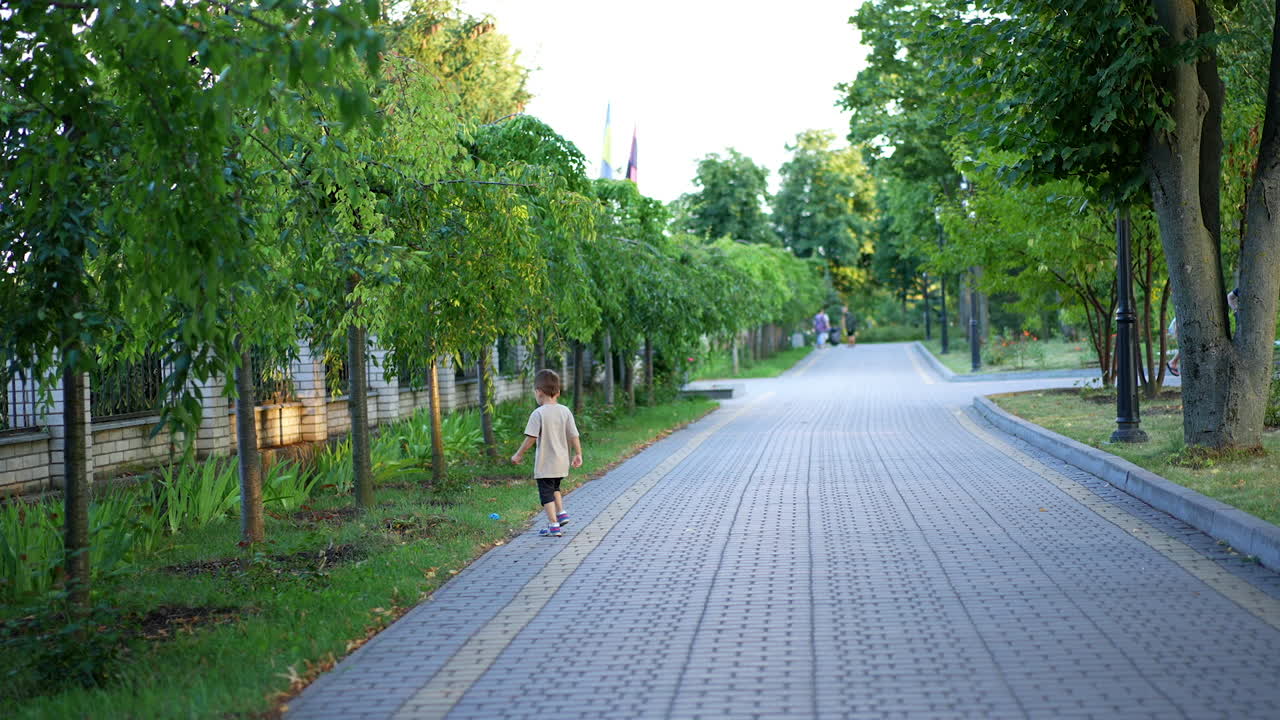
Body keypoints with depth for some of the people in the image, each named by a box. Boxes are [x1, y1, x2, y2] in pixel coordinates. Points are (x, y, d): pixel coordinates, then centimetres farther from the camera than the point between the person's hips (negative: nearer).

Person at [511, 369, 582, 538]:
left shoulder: (538, 414, -15)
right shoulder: (565, 411, 0)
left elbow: (531, 438, -15)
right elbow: (574, 435, 0)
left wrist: (519, 454, -4)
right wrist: (578, 454, 9)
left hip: (545, 463, -6)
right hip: (562, 462, 6)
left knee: (546, 492, 3)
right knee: (555, 487, 29)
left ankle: (553, 525, -1)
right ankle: (561, 513, 22)